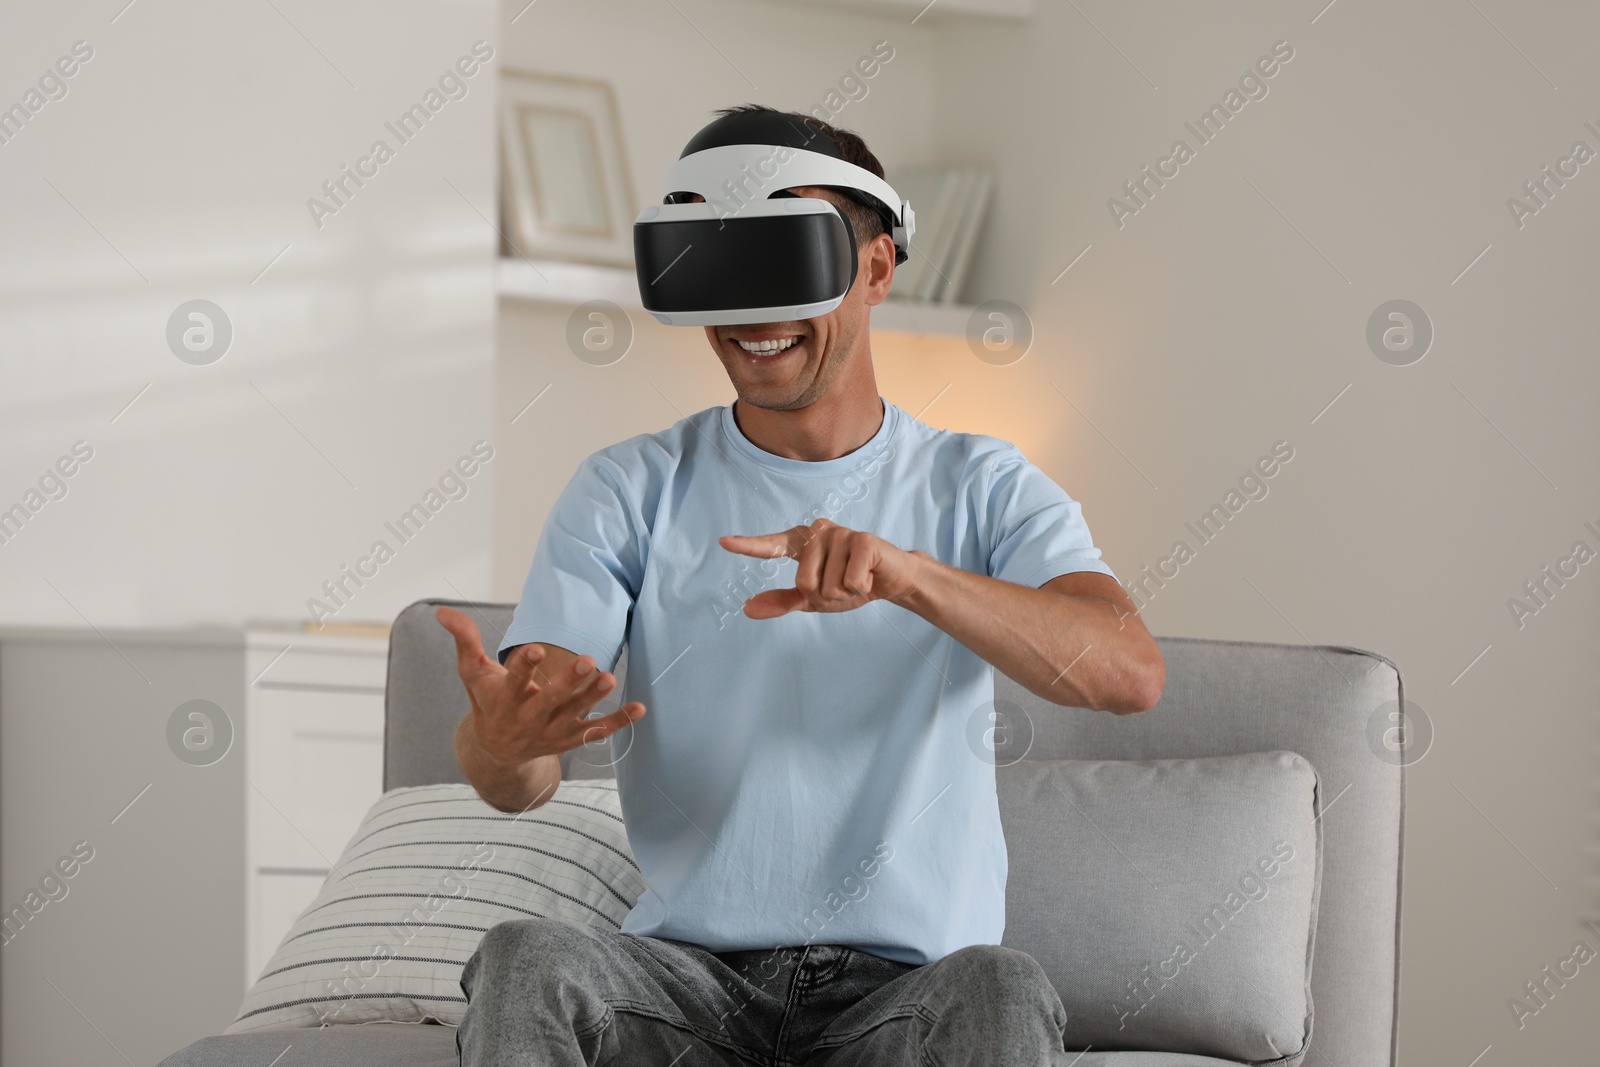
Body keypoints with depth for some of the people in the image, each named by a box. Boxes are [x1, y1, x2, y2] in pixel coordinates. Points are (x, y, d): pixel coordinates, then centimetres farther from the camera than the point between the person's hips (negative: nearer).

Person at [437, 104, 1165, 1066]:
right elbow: (522, 784, -3)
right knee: (525, 961, -30)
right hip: (688, 973, 1)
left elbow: (1131, 674, -12)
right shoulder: (628, 491, 7)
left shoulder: (983, 489, 7)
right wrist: (503, 740, -30)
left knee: (1001, 989, -34)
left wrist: (904, 573, -28)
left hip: (906, 986, 0)